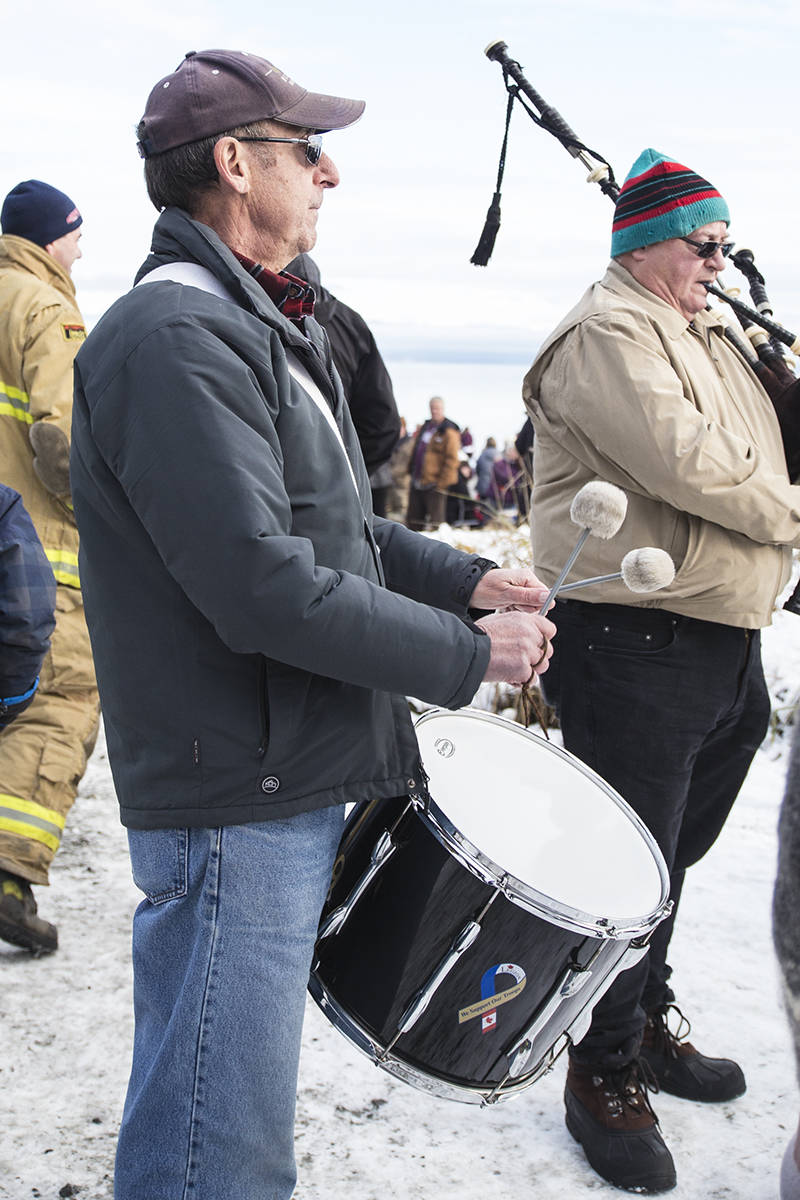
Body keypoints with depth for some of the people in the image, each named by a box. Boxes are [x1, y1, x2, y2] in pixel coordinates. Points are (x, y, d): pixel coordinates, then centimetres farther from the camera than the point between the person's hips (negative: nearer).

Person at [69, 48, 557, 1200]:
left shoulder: (260, 326, 16)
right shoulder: (174, 337, -19)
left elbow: (335, 524, 22)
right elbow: (266, 586, -26)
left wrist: (464, 577, 7)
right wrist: (467, 655, -16)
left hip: (299, 781, 10)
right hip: (235, 802, -10)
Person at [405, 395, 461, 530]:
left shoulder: (449, 432, -8)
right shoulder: (424, 427, 15)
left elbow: (452, 460, -14)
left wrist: (442, 482, -18)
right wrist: (411, 472, 16)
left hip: (434, 484, -8)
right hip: (417, 482, 8)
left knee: (434, 523, -2)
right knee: (413, 520, 11)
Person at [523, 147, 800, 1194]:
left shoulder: (711, 339, 20)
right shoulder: (607, 335, -12)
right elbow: (683, 458, -23)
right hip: (635, 647, -9)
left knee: (675, 849, 22)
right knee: (628, 861, 1)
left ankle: (649, 1012, 41)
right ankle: (606, 1074, 17)